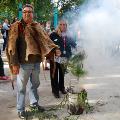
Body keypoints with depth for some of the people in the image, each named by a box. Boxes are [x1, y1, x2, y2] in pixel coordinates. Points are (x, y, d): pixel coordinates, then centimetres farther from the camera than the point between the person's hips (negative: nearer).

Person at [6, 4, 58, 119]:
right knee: (21, 87, 5)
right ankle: (20, 109, 18)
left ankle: (34, 103, 38)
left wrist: (54, 49, -7)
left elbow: (45, 38, 8)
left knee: (34, 84, 20)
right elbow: (12, 45, -10)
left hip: (36, 62, 5)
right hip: (23, 63, -5)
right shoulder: (16, 26, -5)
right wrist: (14, 63, -16)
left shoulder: (37, 26, 11)